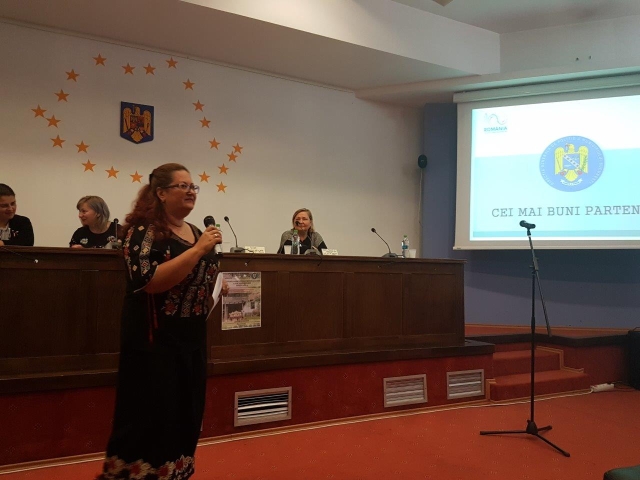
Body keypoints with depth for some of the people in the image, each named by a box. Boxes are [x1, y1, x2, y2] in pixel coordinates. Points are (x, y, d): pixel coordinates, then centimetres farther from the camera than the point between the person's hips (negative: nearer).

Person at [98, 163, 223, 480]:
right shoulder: (143, 230, -9)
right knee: (151, 420, -4)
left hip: (193, 340, 7)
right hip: (155, 341, -7)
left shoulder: (197, 233, 12)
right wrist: (197, 250, -25)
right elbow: (148, 281, -24)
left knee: (186, 418, 12)